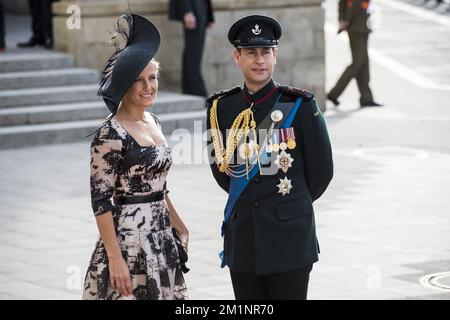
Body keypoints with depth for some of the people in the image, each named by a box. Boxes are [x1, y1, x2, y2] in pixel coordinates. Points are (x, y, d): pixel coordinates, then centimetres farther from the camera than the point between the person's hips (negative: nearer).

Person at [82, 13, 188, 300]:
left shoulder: (154, 123, 10)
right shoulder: (111, 134, -14)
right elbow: (101, 200, -16)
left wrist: (178, 225, 22)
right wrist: (115, 258, -20)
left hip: (161, 238, 8)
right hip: (128, 240, -8)